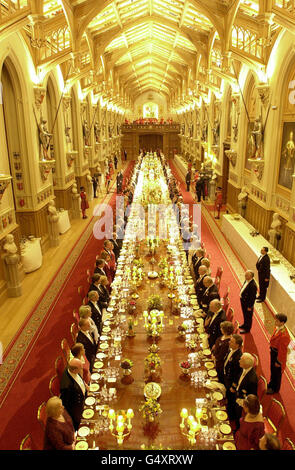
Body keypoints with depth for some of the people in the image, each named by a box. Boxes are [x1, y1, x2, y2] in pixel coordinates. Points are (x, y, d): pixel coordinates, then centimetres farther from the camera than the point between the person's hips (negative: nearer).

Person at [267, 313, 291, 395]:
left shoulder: (284, 335, -36)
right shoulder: (278, 328, -10)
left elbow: (282, 350, -26)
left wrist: (278, 362, -15)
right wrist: (271, 348, 17)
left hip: (278, 354, -8)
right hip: (273, 352, 8)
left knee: (277, 372, 17)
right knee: (272, 369, 29)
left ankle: (275, 389, 40)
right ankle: (271, 384, 53)